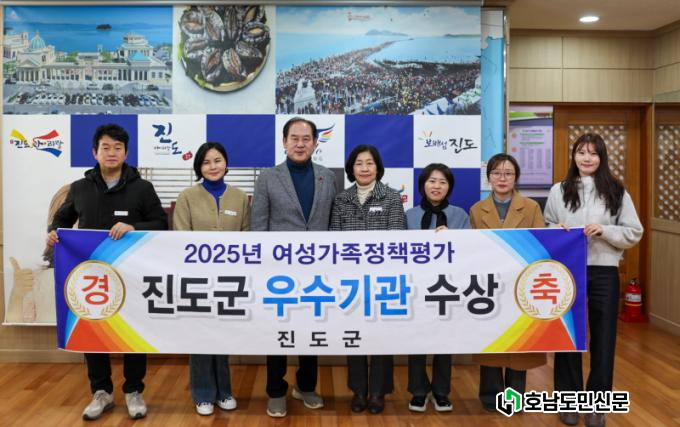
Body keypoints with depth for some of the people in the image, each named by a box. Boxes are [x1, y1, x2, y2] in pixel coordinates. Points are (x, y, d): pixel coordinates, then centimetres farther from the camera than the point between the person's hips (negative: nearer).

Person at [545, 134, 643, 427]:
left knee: (603, 337, 6)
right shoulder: (559, 191, 4)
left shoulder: (617, 192, 3)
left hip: (604, 272, 0)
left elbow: (634, 233, 2)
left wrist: (604, 231, -13)